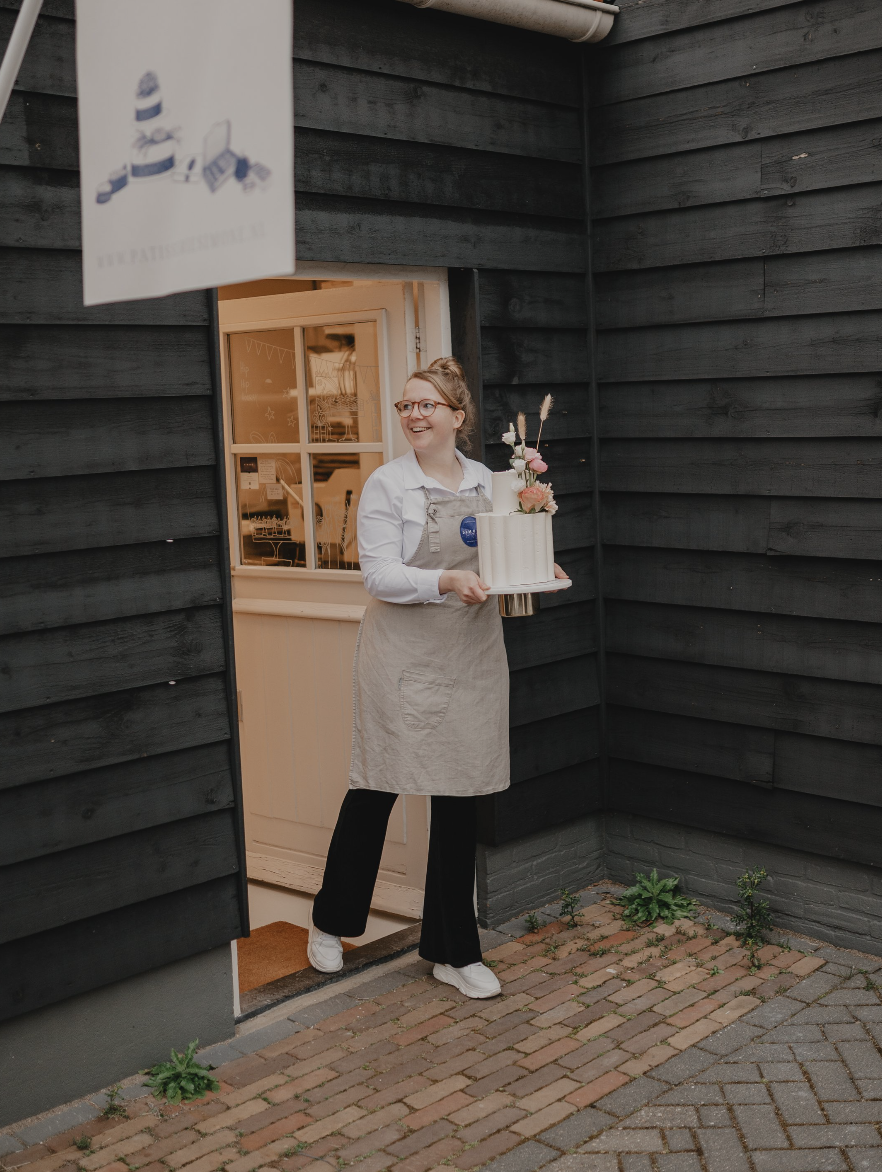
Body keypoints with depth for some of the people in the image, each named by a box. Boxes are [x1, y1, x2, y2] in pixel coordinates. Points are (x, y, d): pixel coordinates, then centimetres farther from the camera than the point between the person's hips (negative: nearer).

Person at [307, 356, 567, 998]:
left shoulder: (487, 482, 10)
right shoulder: (387, 484, -4)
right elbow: (379, 576, -13)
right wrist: (445, 581, -27)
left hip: (472, 656, 4)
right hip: (403, 656, -4)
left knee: (460, 799, 8)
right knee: (375, 789, 4)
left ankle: (455, 952, 20)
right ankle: (331, 924, 28)